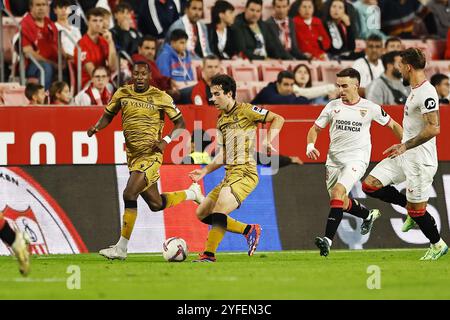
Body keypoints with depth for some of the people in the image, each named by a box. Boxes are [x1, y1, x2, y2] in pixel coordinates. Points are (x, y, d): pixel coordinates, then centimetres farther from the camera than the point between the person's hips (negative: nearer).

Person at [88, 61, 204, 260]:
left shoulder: (160, 97, -5)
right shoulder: (122, 94, 6)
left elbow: (180, 123, 1)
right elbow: (108, 115, 17)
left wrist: (166, 141, -16)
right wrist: (96, 127, -5)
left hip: (150, 155, -6)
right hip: (132, 156, 6)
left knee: (129, 195, -20)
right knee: (155, 204, 12)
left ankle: (121, 249, -13)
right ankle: (191, 194, 41)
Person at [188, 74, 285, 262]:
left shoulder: (245, 111, -5)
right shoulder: (221, 120, 19)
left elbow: (278, 119, -7)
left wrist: (267, 141, -20)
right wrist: (204, 171, 16)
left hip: (245, 173, -9)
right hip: (230, 175, 9)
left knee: (219, 214, -22)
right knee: (202, 214, 9)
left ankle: (208, 255, -16)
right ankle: (249, 230, 13)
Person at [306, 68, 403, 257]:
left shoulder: (369, 108, -2)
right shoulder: (332, 106, 4)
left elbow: (392, 125, 12)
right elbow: (316, 128, 11)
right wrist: (310, 145, -9)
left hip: (356, 159, -5)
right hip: (334, 160, 5)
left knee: (338, 192, -26)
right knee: (342, 203, 9)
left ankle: (328, 239, -31)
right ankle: (369, 215, 41)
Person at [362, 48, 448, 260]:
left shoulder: (426, 93, -20)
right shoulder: (415, 90, 12)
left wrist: (406, 146, -23)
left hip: (420, 159, -10)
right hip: (405, 156, 10)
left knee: (417, 209, 0)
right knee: (370, 185, 3)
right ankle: (411, 207, 16)